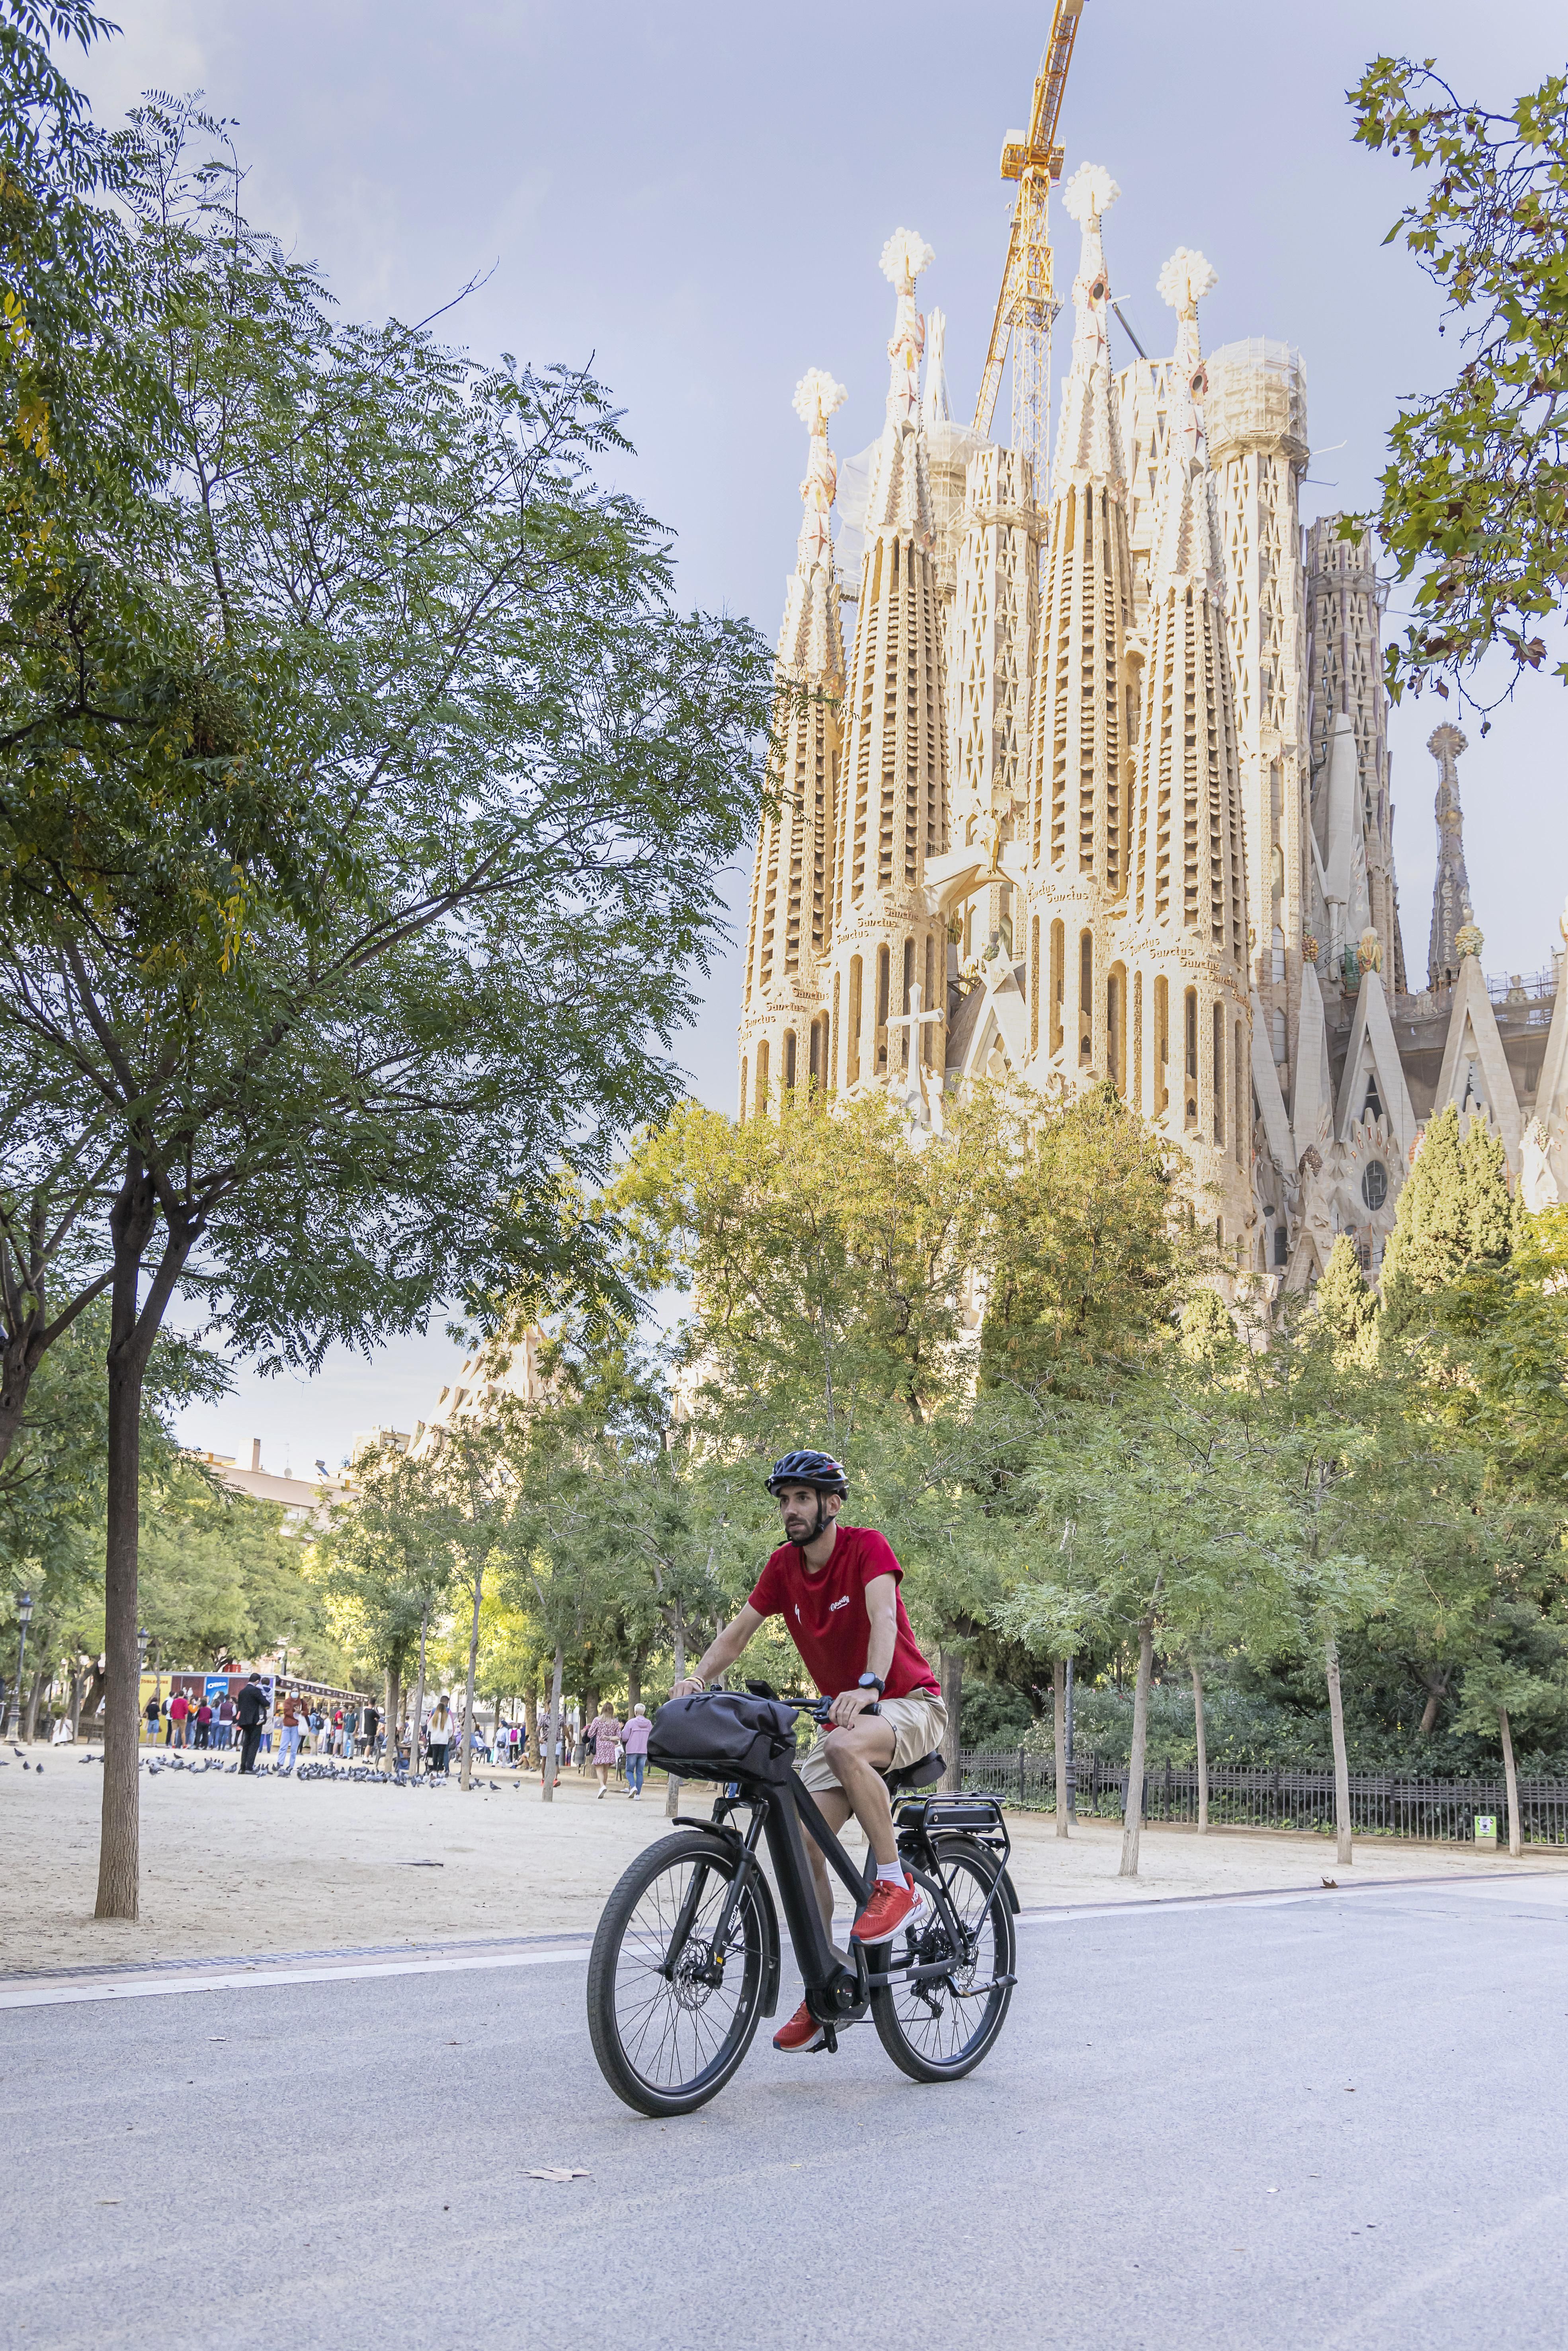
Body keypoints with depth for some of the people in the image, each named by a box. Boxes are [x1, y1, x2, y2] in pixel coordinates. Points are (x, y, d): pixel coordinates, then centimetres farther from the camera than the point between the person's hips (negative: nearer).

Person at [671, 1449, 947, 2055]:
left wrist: (869, 1686, -49)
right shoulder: (784, 1565, 1)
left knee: (844, 1744, -39)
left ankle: (893, 1880, -21)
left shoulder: (867, 1546, -15)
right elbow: (736, 1634, 1)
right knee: (799, 1843, -9)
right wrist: (698, 1677, -19)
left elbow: (882, 1616, -31)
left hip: (912, 1704, -6)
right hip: (845, 1714, 6)